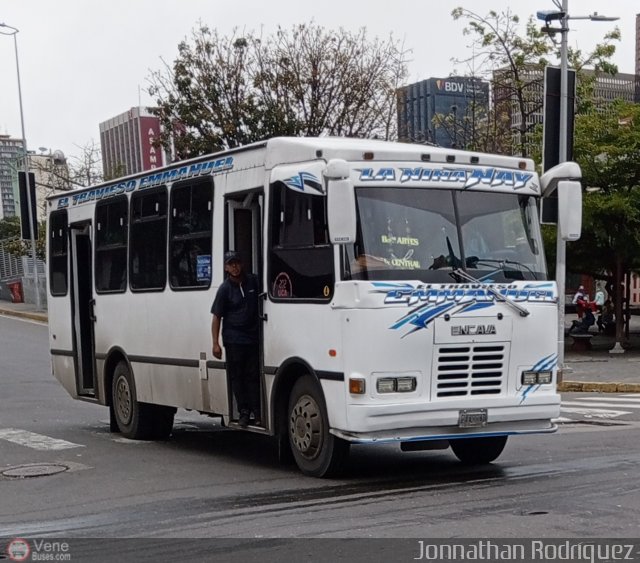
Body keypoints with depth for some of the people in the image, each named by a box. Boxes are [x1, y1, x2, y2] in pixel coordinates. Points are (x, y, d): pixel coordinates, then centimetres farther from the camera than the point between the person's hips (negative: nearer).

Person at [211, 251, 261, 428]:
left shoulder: (253, 281, 5)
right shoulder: (225, 289, -3)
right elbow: (216, 317, -2)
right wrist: (215, 343, -8)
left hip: (253, 337, 2)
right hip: (233, 339, -2)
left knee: (253, 375, 2)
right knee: (237, 376, 2)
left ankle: (257, 413, 4)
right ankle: (244, 412, 8)